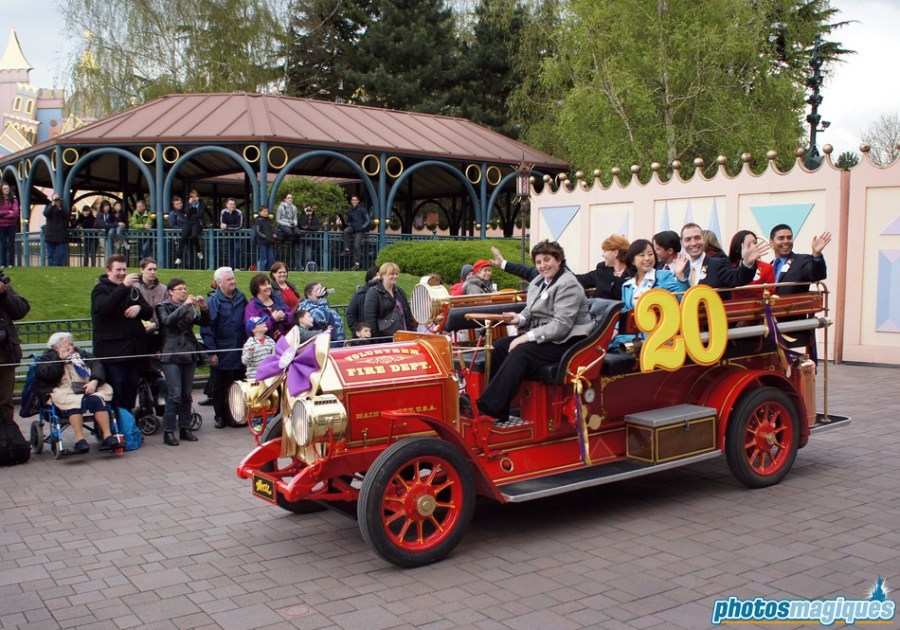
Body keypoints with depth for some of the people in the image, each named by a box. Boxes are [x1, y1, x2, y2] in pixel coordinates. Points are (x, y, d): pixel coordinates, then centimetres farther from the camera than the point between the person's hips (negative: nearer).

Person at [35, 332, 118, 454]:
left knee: (97, 399, -31)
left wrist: (94, 381, -7)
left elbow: (97, 364, 13)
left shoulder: (80, 354, 29)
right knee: (76, 402, -37)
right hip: (64, 392, -3)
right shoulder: (47, 357, 21)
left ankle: (107, 436, -36)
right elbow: (43, 374, -2)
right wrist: (61, 359, 0)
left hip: (87, 389, 3)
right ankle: (79, 439, -43)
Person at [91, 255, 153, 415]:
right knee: (115, 396, -4)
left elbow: (149, 312, 16)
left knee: (131, 392, 11)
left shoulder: (133, 289, 18)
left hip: (135, 350, 6)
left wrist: (139, 308, -7)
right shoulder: (101, 289, 0)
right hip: (112, 352, -6)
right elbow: (103, 307, -21)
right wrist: (123, 286, -26)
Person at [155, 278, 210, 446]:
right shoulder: (163, 307, 3)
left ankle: (185, 428, 15)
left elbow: (204, 322, 7)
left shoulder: (190, 308, 15)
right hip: (172, 356, -5)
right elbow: (168, 320, -18)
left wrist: (203, 307, -10)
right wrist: (184, 305, -22)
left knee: (186, 395, 7)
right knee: (175, 395, -11)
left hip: (189, 354, 5)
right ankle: (168, 431, -5)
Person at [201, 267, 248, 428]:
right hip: (221, 354, -4)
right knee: (220, 386, 8)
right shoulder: (212, 301, -7)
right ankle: (221, 417, 18)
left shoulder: (241, 298, 7)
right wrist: (212, 352, -13)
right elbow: (207, 328, -9)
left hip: (239, 352, 4)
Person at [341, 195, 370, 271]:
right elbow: (348, 221, 23)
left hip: (360, 230, -5)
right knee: (346, 231, -28)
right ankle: (346, 250, -23)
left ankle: (357, 263, -8)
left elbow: (368, 221, -8)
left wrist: (362, 227, -16)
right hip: (353, 227, 5)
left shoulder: (362, 209, -7)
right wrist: (349, 224, 4)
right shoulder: (350, 211, 8)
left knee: (356, 245, -14)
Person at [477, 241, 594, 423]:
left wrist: (527, 337, -24)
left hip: (566, 342, -9)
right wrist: (520, 318, -6)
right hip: (543, 337, 9)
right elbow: (531, 312, 19)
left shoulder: (568, 285, -15)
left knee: (520, 353, -29)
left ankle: (490, 410, -32)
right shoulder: (538, 282, 12)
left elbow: (561, 326, -23)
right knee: (500, 346, -10)